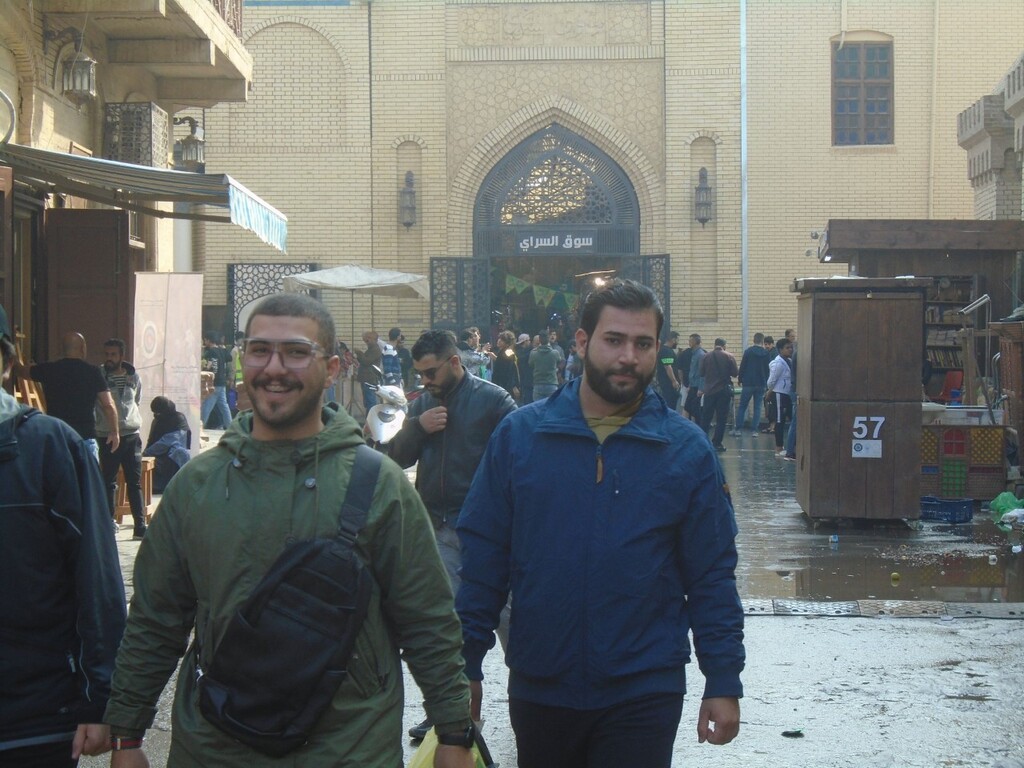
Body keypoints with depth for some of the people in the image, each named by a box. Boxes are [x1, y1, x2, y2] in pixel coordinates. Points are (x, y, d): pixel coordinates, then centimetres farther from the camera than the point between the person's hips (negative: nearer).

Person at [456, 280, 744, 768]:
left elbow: (712, 576, 0)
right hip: (538, 689, 2)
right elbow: (482, 557, 1)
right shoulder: (519, 435, -1)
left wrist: (723, 681, -3)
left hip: (643, 695, -2)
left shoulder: (687, 449, -2)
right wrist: (466, 666, -1)